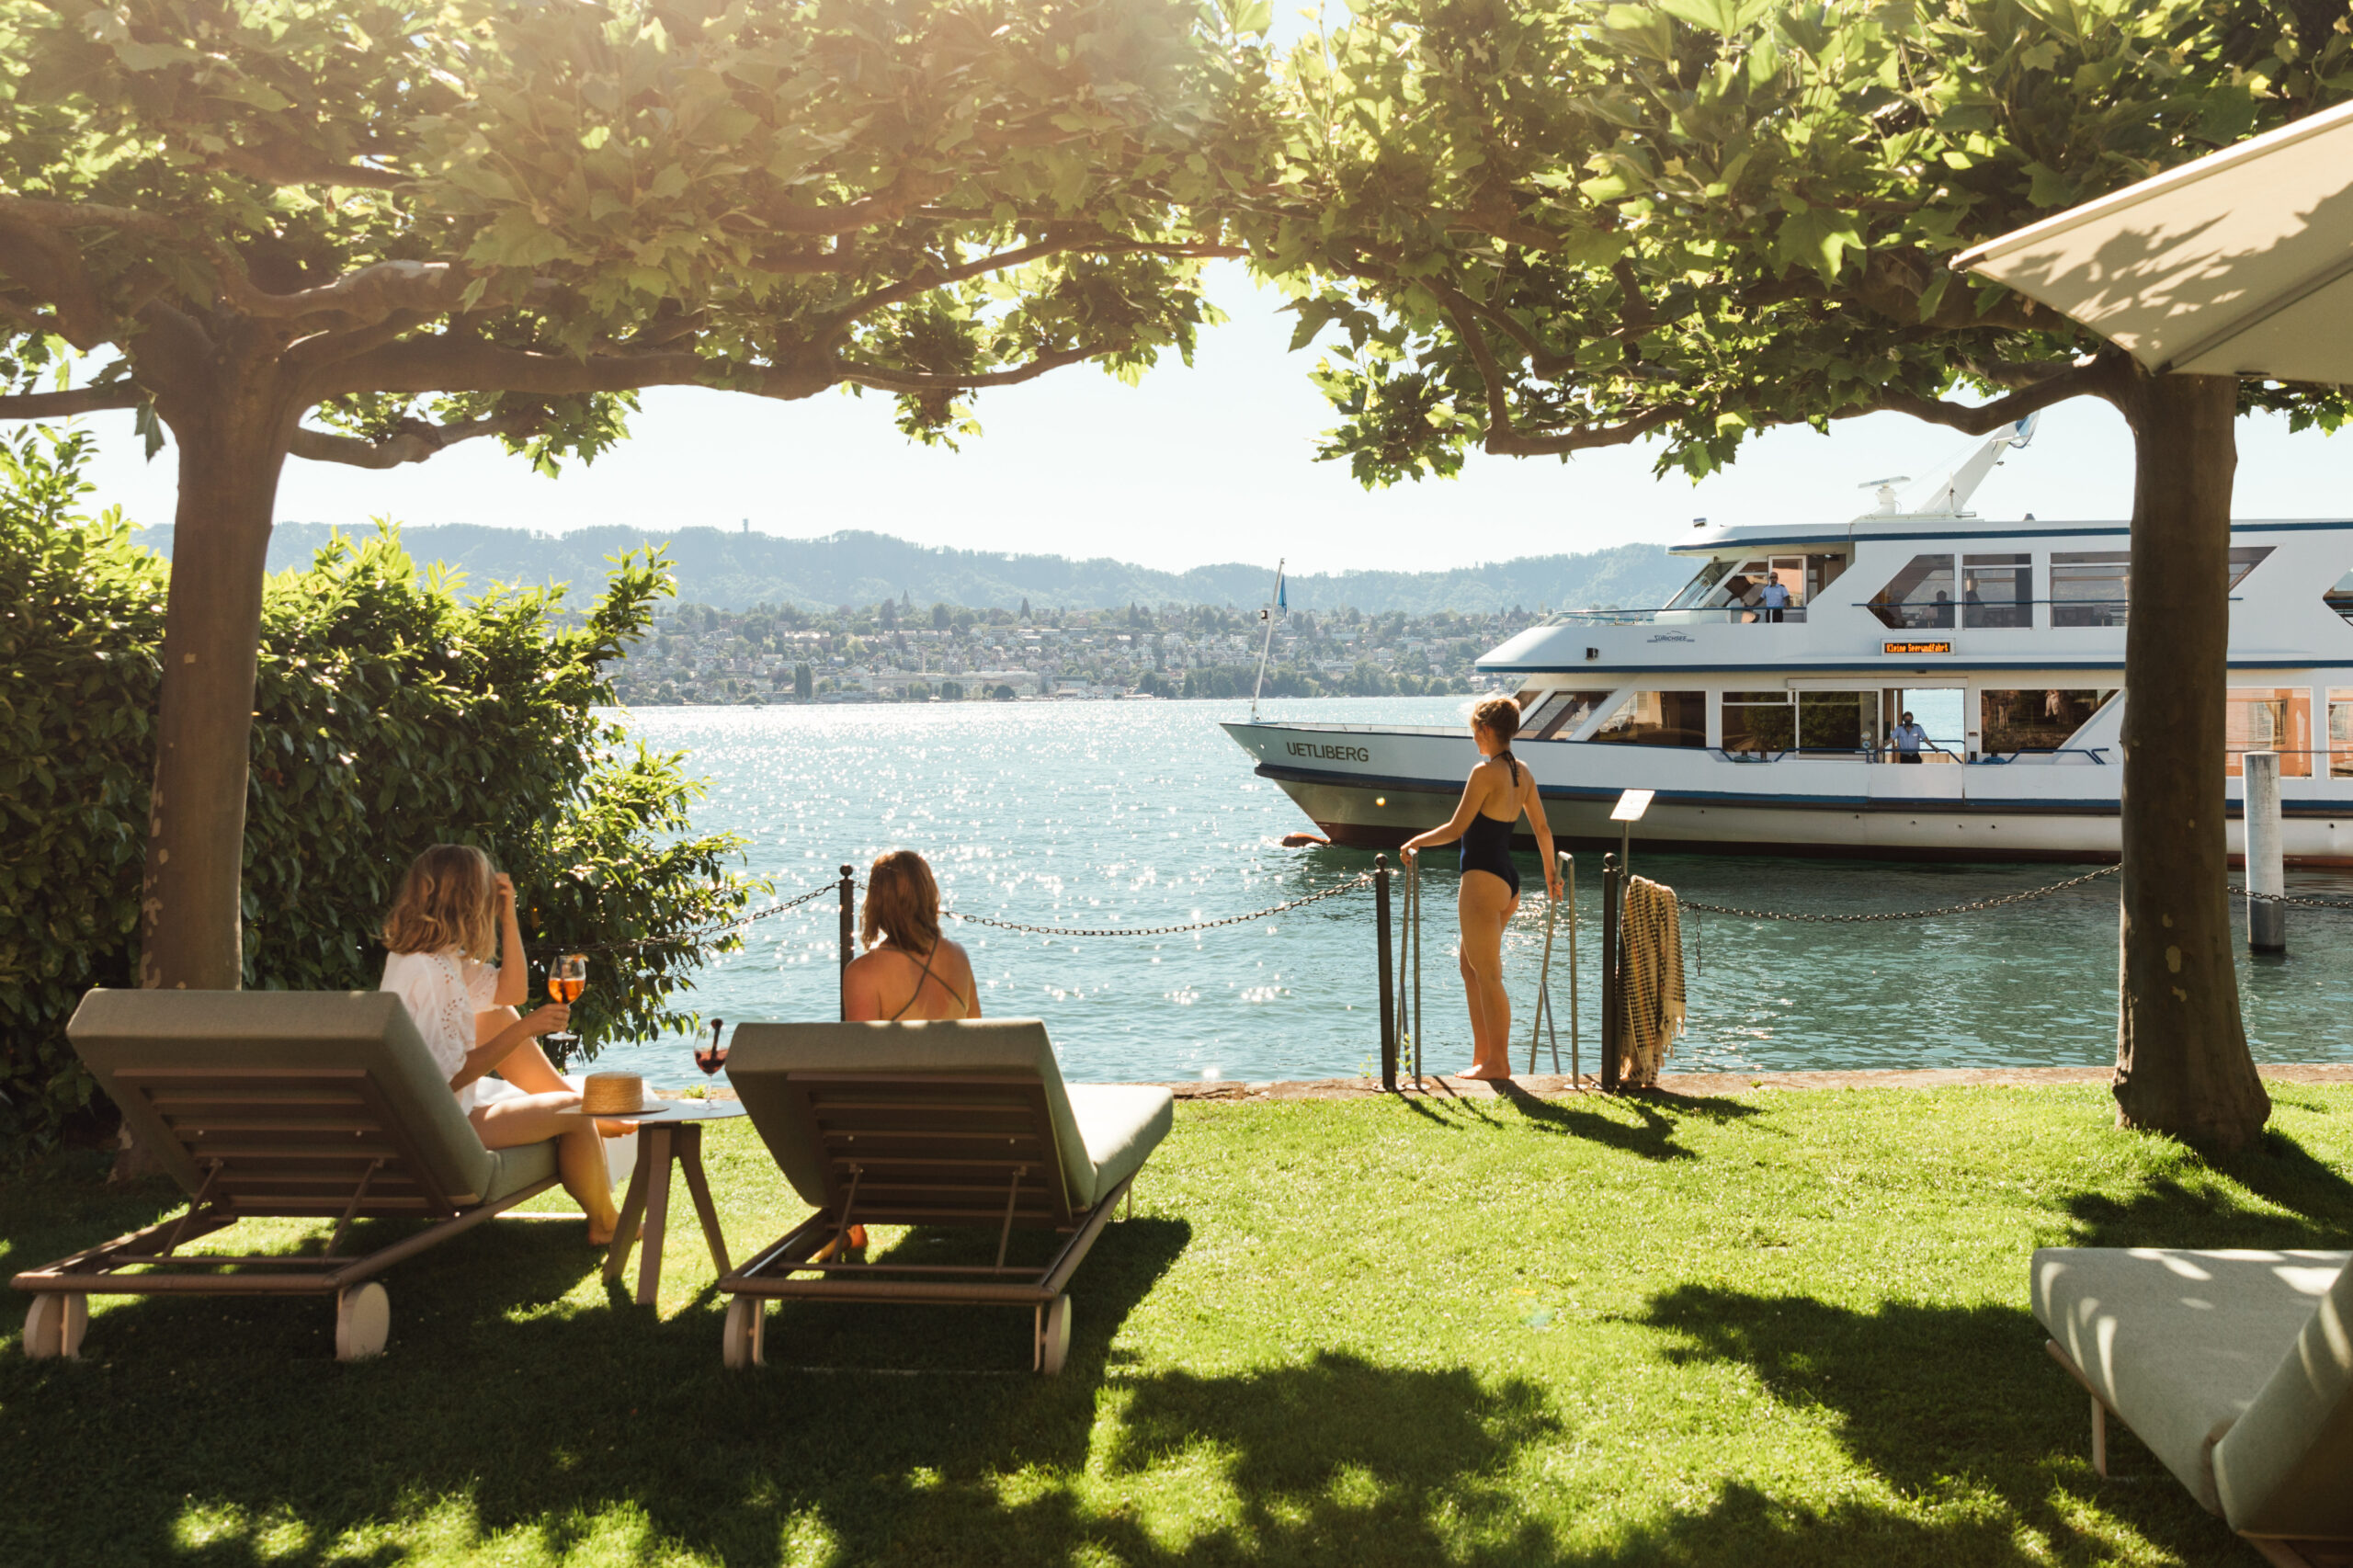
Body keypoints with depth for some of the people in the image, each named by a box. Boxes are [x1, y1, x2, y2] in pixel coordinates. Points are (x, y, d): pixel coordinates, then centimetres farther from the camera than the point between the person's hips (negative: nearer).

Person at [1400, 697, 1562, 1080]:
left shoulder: (1485, 772, -15)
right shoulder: (1522, 773, 9)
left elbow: (1455, 828, -14)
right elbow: (1542, 828, 16)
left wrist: (1416, 842, 1)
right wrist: (1551, 874, 28)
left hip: (1483, 880, -9)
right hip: (1508, 881, 9)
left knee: (1488, 976, -1)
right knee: (1470, 965, 19)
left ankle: (1498, 1063, 5)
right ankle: (1482, 1055, 24)